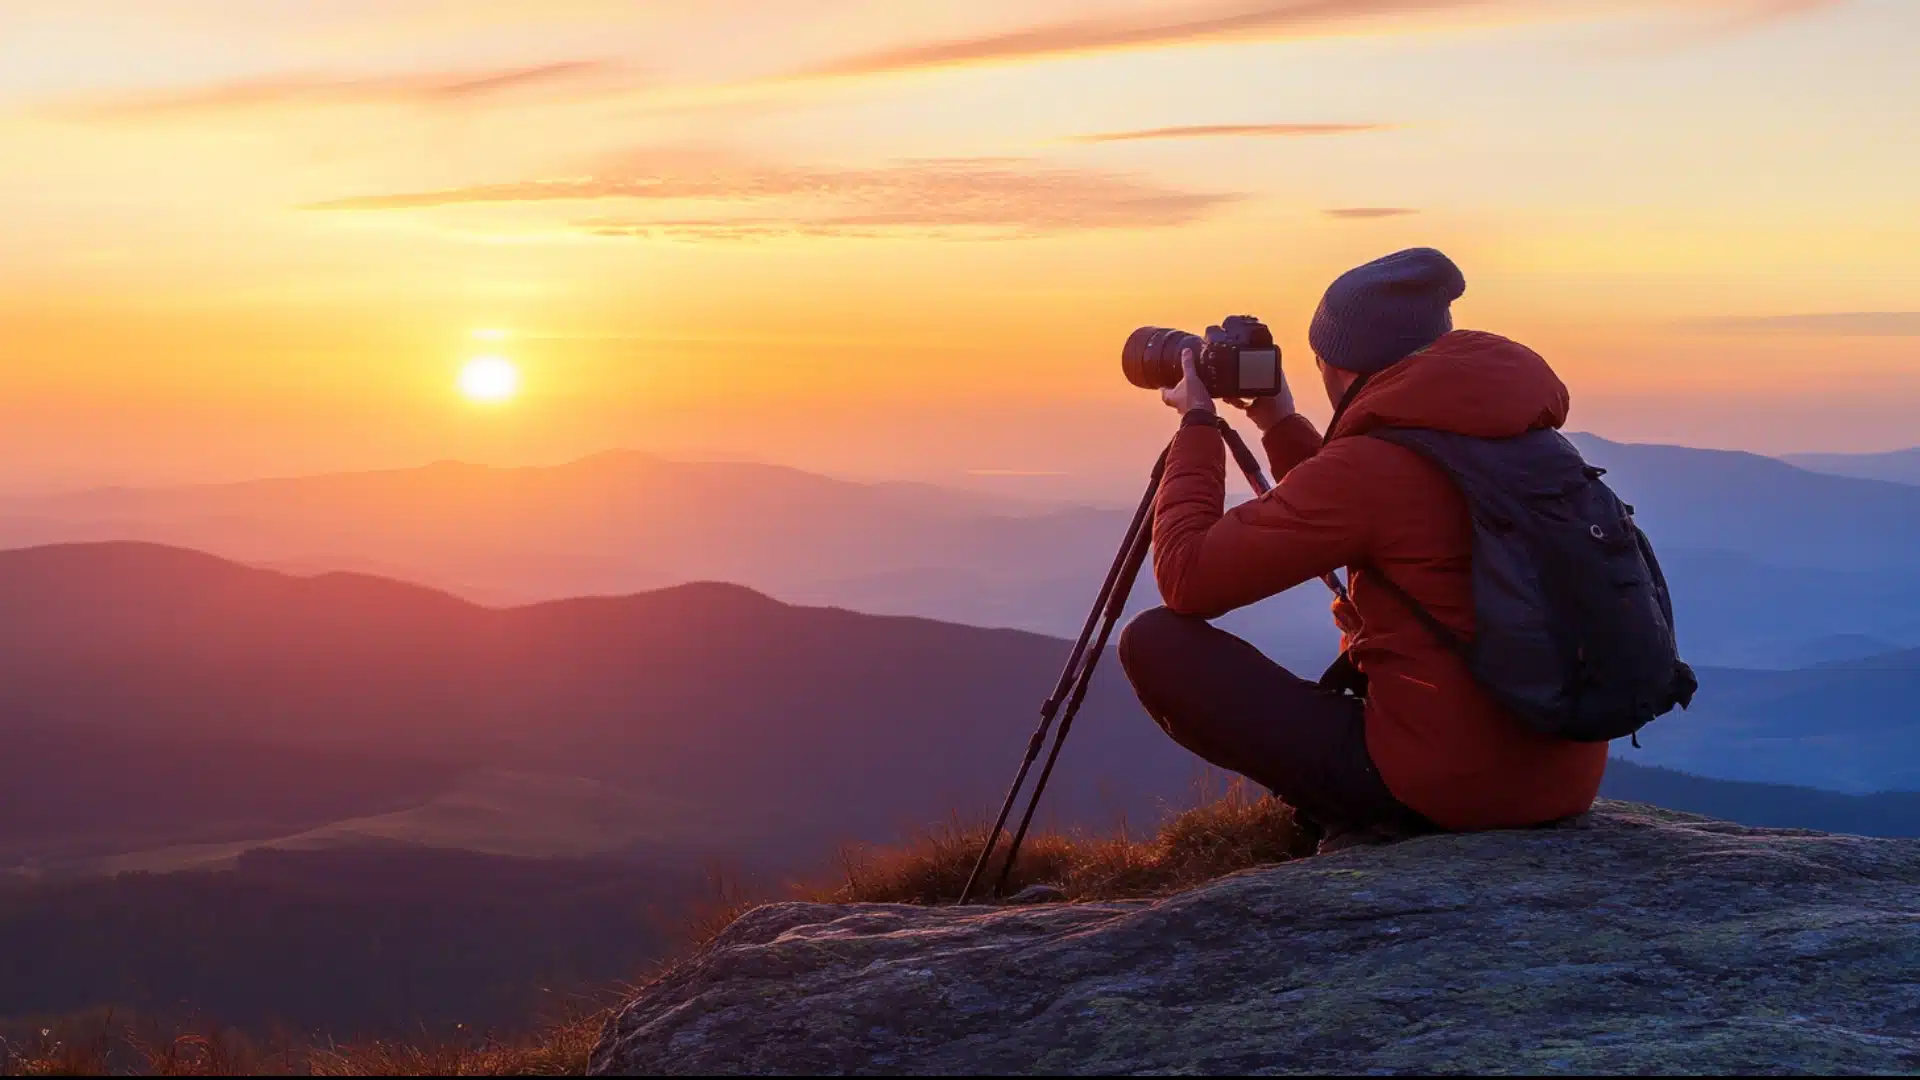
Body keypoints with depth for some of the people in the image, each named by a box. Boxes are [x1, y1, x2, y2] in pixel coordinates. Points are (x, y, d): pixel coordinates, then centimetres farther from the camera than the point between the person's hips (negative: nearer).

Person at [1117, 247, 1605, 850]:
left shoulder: (1371, 463, -15)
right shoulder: (1527, 440, 9)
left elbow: (1186, 578, -10)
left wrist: (1197, 425, 2)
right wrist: (1280, 425, 27)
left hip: (1441, 785, -9)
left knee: (1156, 644, -5)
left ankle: (1354, 823, 0)